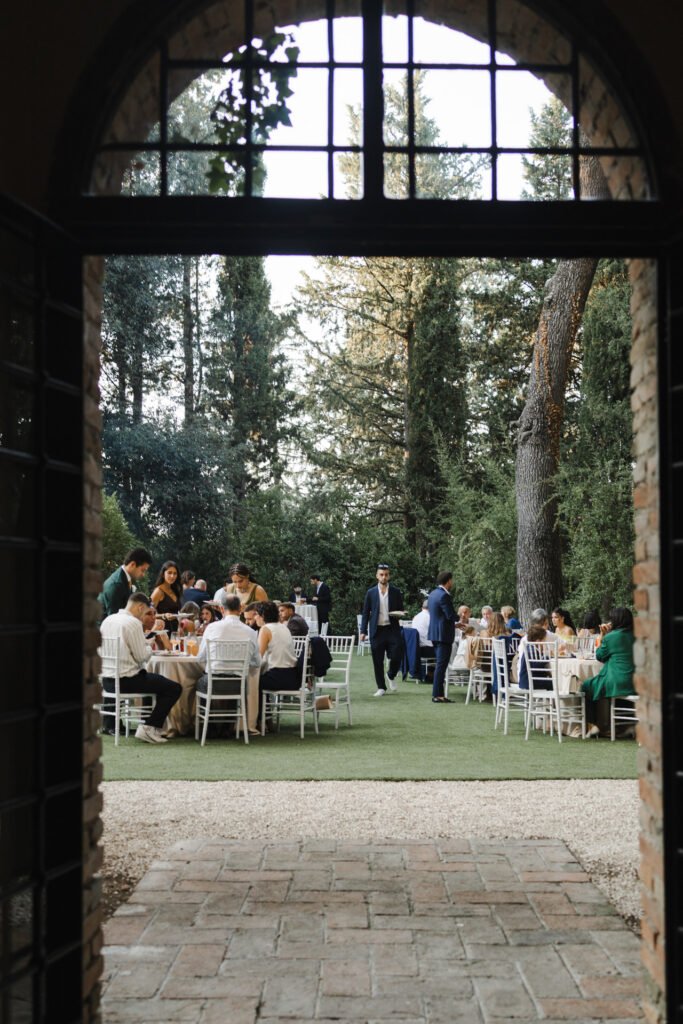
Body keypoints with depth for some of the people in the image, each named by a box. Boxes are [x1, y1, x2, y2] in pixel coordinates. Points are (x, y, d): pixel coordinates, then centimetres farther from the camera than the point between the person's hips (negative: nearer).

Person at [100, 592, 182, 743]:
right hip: (126, 681, -9)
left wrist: (145, 647, 20)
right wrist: (149, 648, 6)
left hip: (107, 680, 9)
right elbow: (142, 656, -15)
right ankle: (147, 728, -4)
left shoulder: (107, 620, 10)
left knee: (157, 679, 28)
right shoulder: (133, 623, -15)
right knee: (175, 688, -3)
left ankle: (155, 726, 25)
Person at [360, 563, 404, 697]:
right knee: (378, 661, 1)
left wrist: (398, 615, -11)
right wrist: (363, 631, -1)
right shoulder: (371, 593, 5)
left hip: (392, 629, 0)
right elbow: (365, 613, 6)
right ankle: (381, 687, 12)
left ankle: (391, 677, 24)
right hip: (377, 630, 0)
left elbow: (401, 610, 13)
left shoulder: (396, 592, 5)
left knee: (396, 656, -6)